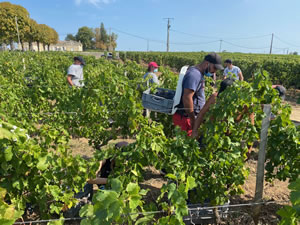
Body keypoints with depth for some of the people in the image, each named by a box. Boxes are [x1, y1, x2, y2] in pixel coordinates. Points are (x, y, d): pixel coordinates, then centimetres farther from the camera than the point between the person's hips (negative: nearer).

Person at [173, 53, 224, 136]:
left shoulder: (199, 74, 15)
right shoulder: (194, 74, -18)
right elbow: (187, 98, -26)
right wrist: (193, 121, -21)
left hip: (192, 116, 10)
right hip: (186, 117, -10)